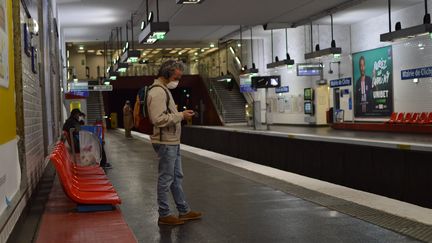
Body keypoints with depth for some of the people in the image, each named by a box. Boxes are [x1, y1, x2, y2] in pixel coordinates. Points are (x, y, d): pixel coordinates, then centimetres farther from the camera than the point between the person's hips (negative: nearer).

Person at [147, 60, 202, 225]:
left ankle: (184, 211, 26)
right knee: (166, 179, -1)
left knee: (177, 177, 16)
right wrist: (181, 116, -20)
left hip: (173, 142, 11)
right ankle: (164, 215, 9)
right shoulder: (158, 92, -18)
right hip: (166, 143, -11)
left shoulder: (164, 90, 16)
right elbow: (159, 119, -26)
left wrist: (180, 114, 8)